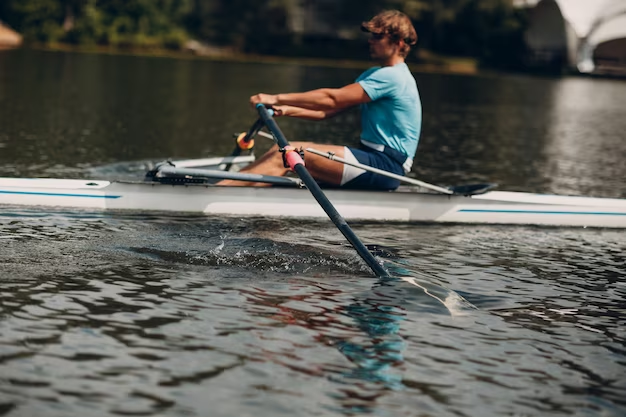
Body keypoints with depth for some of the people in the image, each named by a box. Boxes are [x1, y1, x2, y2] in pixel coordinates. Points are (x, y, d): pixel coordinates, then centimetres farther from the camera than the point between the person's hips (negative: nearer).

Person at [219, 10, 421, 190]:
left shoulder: (392, 77, -13)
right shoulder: (373, 74, 19)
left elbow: (332, 99, -18)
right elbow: (329, 110, 13)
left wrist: (277, 98, -16)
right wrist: (286, 110, -1)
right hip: (373, 157, 10)